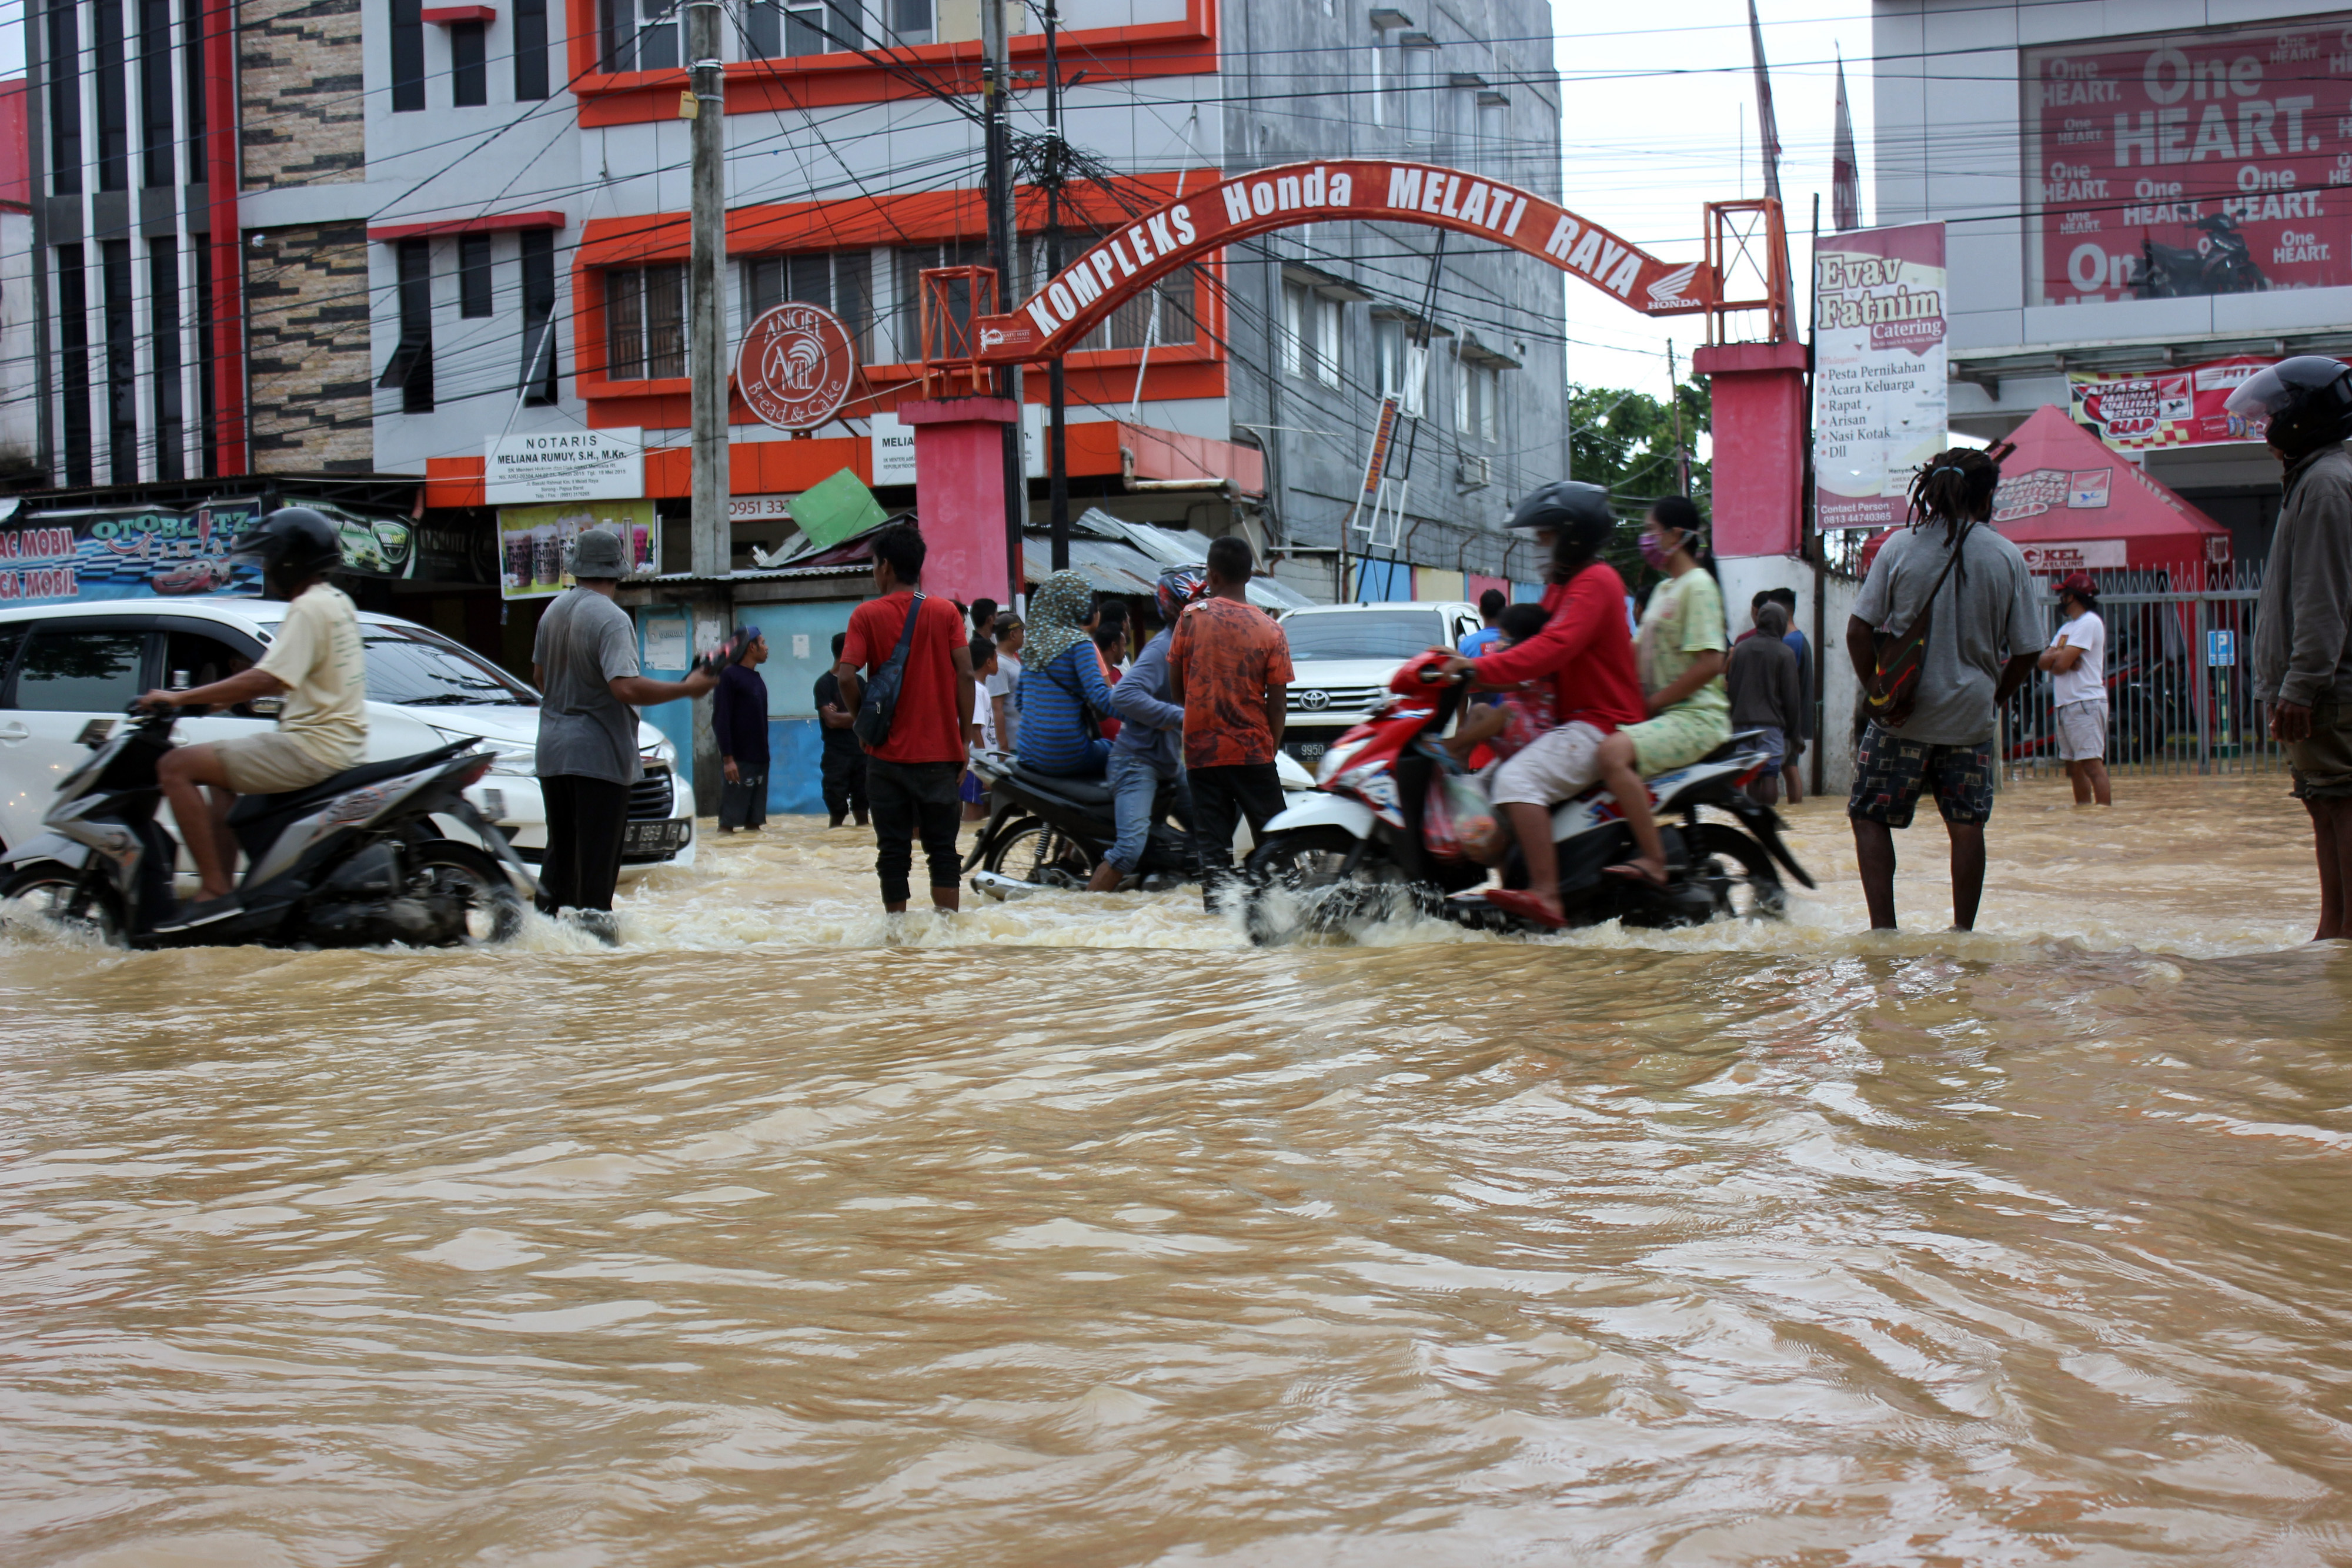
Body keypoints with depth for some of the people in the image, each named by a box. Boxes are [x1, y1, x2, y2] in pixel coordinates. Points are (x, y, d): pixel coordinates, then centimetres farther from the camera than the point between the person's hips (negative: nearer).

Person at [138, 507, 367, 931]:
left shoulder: (308, 609, -14)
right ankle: (222, 889, 23)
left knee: (176, 766, -11)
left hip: (311, 748, -11)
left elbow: (266, 681, -24)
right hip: (341, 745, 11)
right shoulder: (336, 601, 16)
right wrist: (221, 699, 22)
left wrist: (181, 698, -18)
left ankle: (215, 892, -16)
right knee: (220, 774, 30)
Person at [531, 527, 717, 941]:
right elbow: (626, 687, -27)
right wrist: (687, 688, -20)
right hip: (599, 752, -7)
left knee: (560, 848, 16)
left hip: (553, 750, 7)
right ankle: (594, 918, -4)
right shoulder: (611, 619, -16)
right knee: (598, 855, -3)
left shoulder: (554, 611, 8)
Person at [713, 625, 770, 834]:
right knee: (728, 823, -7)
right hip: (738, 760, -8)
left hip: (760, 759, 8)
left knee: (755, 821, 7)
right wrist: (727, 758, -19)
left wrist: (765, 754, 17)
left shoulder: (758, 679, 17)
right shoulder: (729, 675, -7)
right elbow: (720, 720, -12)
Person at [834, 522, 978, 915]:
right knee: (943, 848, 6)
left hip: (887, 754, -1)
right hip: (941, 751, 1)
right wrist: (964, 739, 2)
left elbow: (846, 677, -13)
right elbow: (966, 676, -4)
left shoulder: (867, 615, -3)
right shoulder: (946, 612, 1)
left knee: (893, 851, 6)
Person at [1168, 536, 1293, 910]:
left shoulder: (1192, 616, -3)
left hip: (1201, 749, 1)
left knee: (1212, 844, 4)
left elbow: (1175, 689, 4)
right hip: (1253, 751, -1)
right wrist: (1271, 748, 11)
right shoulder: (1269, 629, -4)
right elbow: (1278, 704, -3)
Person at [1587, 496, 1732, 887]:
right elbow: (1639, 651, 22)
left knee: (1613, 751, -33)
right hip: (1661, 713, 10)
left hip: (1696, 717, -10)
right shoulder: (1664, 589, 20)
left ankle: (1651, 859, -28)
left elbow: (1709, 664, -19)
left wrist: (1651, 704, -17)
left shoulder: (1698, 585, -10)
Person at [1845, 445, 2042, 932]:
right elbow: (2026, 653, 2)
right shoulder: (2008, 558, -1)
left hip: (1903, 715, -1)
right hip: (1970, 718, 1)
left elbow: (1859, 629, -6)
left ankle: (1883, 927, -1)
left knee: (1870, 816, 8)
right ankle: (1963, 931, 14)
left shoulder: (1901, 546, -3)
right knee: (1967, 826, 10)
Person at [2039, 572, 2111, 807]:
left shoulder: (2089, 623, -10)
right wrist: (2058, 656, -9)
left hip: (2086, 704, -10)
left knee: (2093, 765, -15)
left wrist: (2055, 657, 4)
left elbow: (2061, 664, -17)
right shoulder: (2068, 627, 21)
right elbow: (2043, 661, 10)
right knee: (2074, 767, 12)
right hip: (2065, 706, 10)